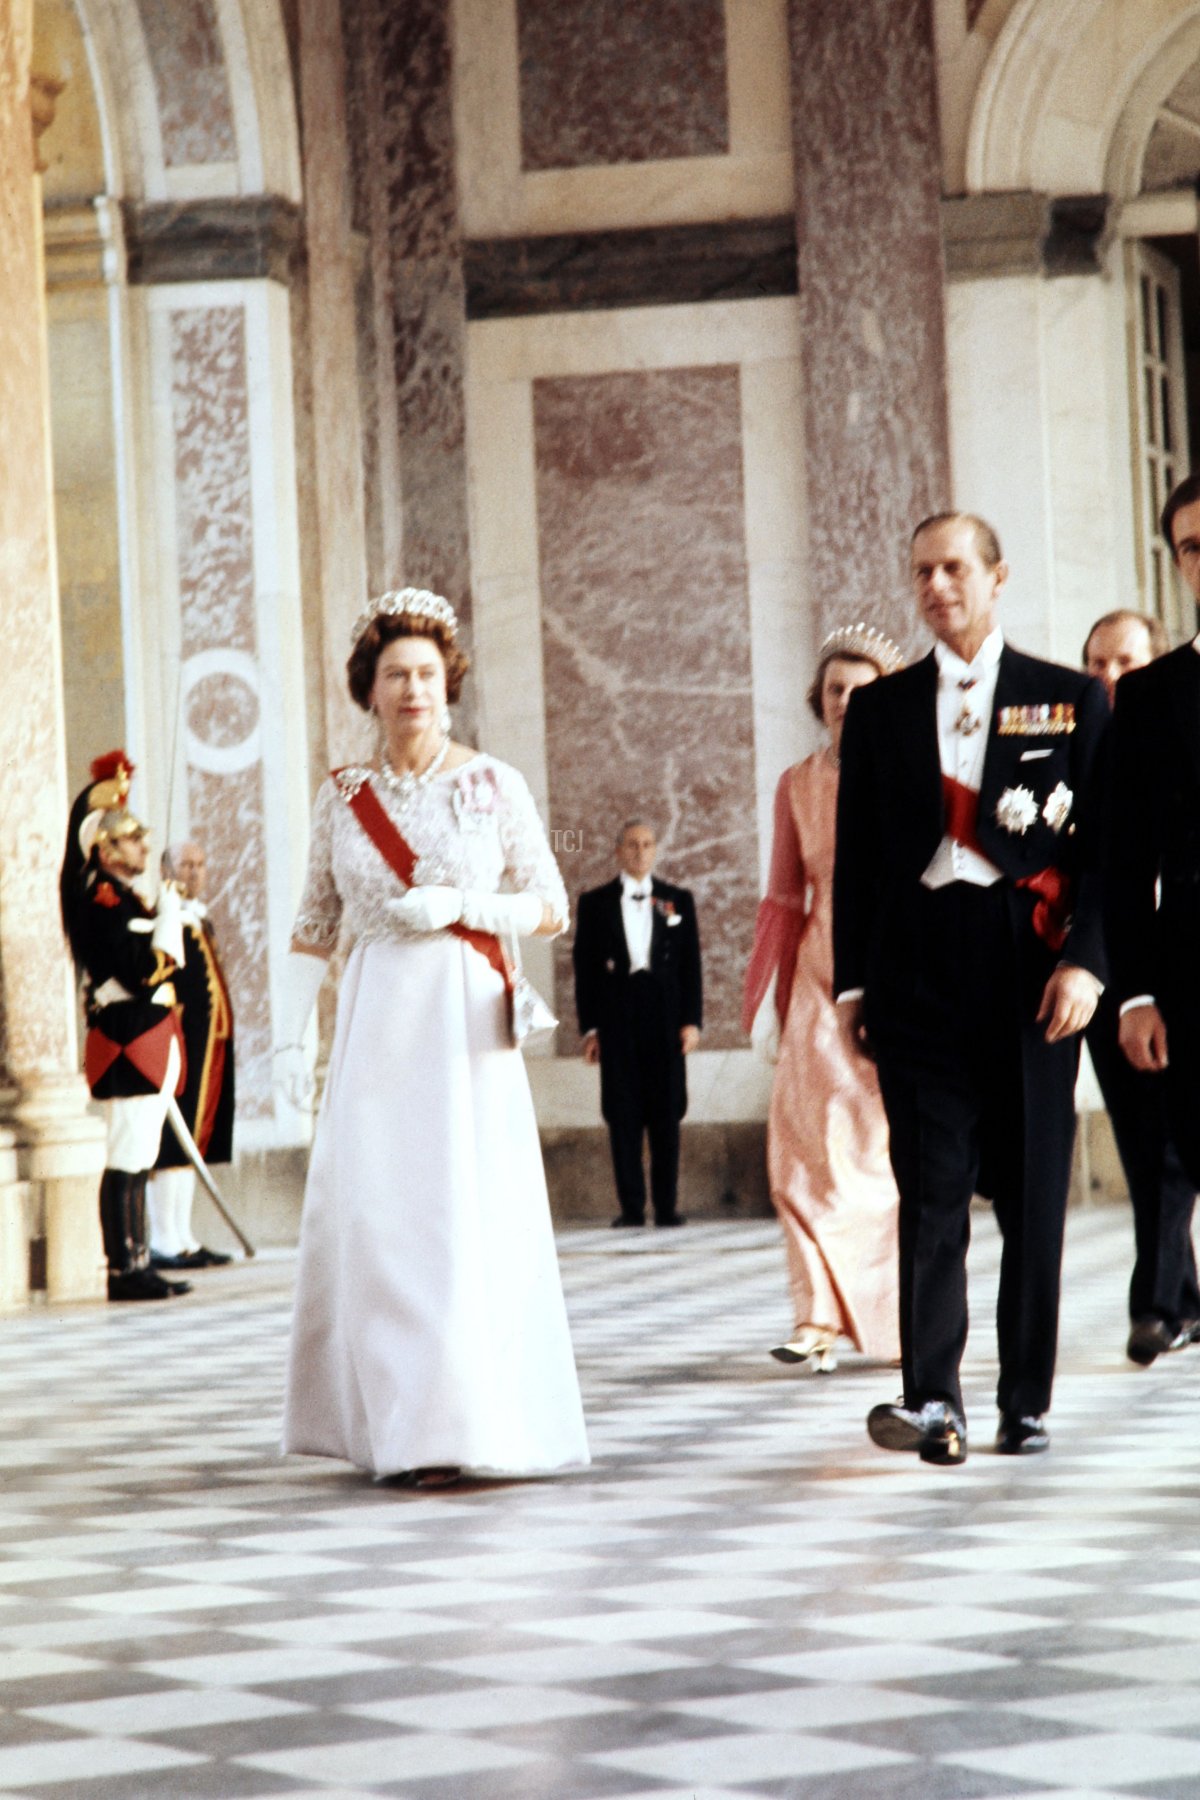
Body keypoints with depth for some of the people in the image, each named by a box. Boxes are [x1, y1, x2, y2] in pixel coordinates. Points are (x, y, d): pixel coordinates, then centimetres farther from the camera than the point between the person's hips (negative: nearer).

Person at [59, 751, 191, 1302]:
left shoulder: (127, 899, 17)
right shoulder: (102, 902, -13)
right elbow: (142, 973, -21)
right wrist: (168, 916, -15)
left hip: (147, 1044, 10)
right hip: (128, 1043, -10)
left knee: (138, 1158, 11)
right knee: (127, 1159, -9)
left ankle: (136, 1263, 15)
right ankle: (124, 1269, -7)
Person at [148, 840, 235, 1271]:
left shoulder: (202, 923, 18)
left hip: (210, 1045, 9)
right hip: (178, 1044, -9)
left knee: (192, 1145, 11)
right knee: (172, 1145, -7)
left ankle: (183, 1238, 16)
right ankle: (165, 1242, -4)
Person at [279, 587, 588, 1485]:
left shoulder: (495, 785, 3)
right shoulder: (343, 797, 9)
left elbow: (551, 907, 3)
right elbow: (315, 927, 12)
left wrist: (457, 905, -12)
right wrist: (293, 1034, 3)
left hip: (466, 1019, -2)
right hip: (376, 1021, 2)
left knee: (470, 1214, -8)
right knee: (371, 1217, -2)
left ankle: (466, 1425, -6)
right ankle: (392, 1420, 8)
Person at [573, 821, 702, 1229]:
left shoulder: (678, 901, 12)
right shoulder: (595, 903, 9)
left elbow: (690, 963, 8)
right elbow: (585, 966, 6)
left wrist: (692, 1020, -1)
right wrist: (589, 1027, -1)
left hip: (666, 1019, 1)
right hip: (617, 1021, -1)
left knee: (666, 1114, 0)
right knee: (623, 1115, -2)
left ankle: (667, 1206, 3)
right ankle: (631, 1206, 0)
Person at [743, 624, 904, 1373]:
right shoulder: (798, 785, 11)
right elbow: (786, 898, 13)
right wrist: (769, 995, 9)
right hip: (824, 973, 2)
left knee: (898, 1144, 1)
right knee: (812, 1141, -9)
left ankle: (910, 1320, 14)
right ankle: (823, 1318, -11)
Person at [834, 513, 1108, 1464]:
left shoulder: (1073, 701, 7)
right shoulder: (881, 708, 12)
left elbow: (1103, 845, 2)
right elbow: (858, 854, 11)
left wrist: (1085, 960, -10)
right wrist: (854, 981, 5)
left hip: (1031, 973, 0)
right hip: (921, 974, 1)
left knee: (1034, 1195, 3)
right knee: (932, 1189, -8)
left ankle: (1026, 1405, 10)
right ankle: (933, 1400, -14)